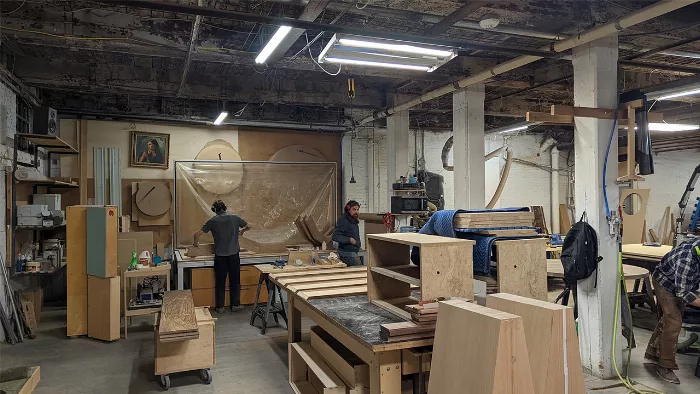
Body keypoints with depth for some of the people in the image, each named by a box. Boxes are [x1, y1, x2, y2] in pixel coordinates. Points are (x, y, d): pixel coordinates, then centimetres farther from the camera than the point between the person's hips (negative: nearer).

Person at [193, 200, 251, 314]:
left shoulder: (213, 221, -2)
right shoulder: (234, 218, 1)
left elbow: (197, 234, -4)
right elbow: (248, 226, 13)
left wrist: (196, 243, 15)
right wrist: (242, 231, 33)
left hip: (220, 256, -1)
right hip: (234, 255, 1)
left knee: (220, 282, 8)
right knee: (235, 281, 10)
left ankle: (220, 307, 15)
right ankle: (235, 305, 16)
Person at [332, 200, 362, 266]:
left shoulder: (354, 221, 14)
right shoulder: (343, 221, -16)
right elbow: (335, 236, -24)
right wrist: (349, 239, -30)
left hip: (353, 253, 9)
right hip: (347, 254, -9)